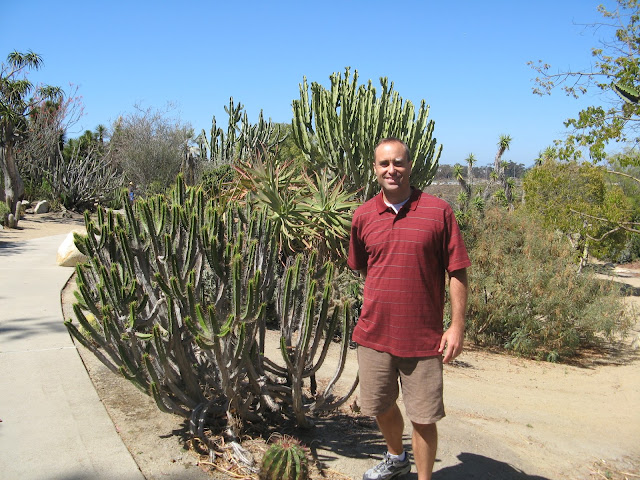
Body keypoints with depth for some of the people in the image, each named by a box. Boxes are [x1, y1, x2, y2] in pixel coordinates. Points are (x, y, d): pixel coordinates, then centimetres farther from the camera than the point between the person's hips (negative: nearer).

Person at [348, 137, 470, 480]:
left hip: (423, 336, -3)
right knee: (380, 407, 20)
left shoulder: (438, 211, -7)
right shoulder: (363, 215, 2)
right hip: (374, 333, 4)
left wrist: (457, 326, -9)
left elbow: (456, 272, -5)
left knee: (423, 418, 5)